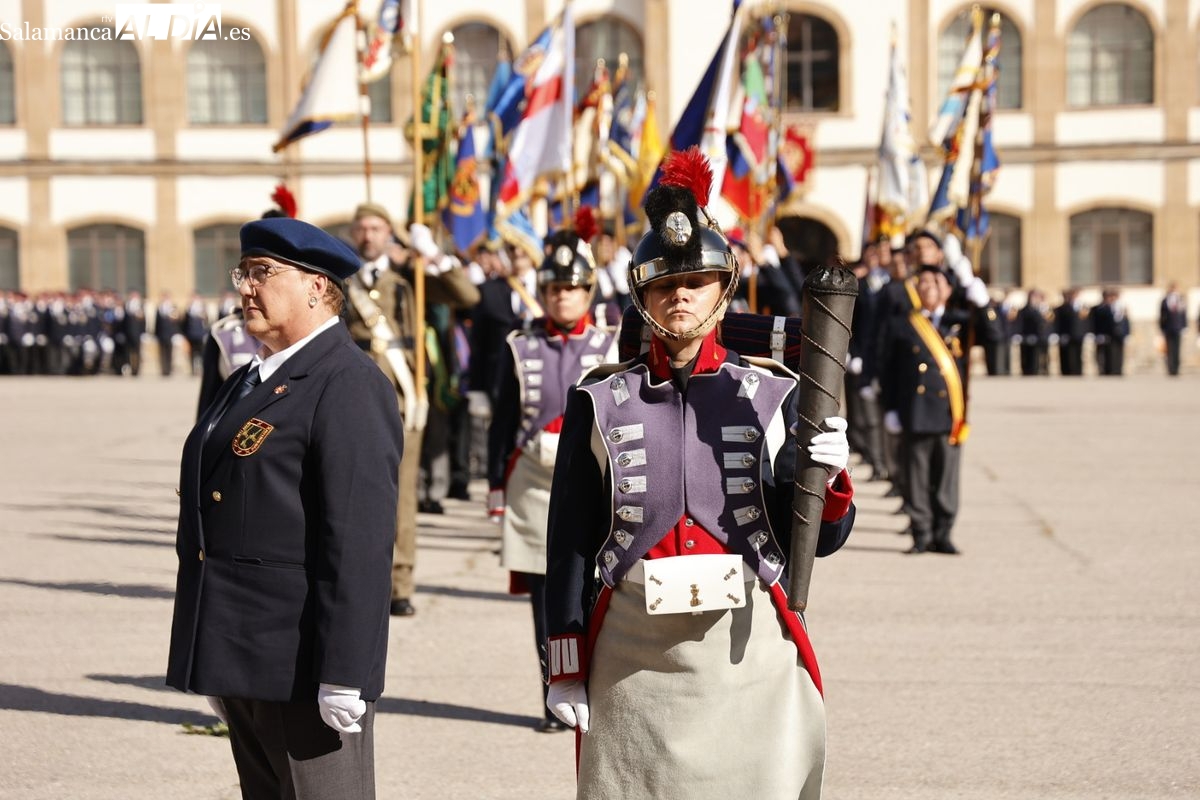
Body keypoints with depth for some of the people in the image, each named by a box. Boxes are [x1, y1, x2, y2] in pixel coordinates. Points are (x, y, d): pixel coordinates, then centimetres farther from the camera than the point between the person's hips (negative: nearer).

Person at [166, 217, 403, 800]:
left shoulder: (349, 386, -13)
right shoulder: (248, 381, 16)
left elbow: (360, 542, -20)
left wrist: (344, 678, -23)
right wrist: (214, 666, 19)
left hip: (304, 667, -9)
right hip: (243, 664, 9)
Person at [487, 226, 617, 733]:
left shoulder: (611, 348, 5)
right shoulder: (520, 348, 7)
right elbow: (502, 423, 8)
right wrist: (496, 487, 4)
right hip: (533, 486, 1)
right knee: (545, 603, 4)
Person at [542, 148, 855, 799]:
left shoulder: (774, 394, 2)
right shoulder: (599, 401, 2)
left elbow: (817, 540, 2)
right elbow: (570, 542, 5)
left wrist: (829, 478, -18)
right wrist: (566, 670, 3)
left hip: (748, 645, 0)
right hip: (634, 652, 0)